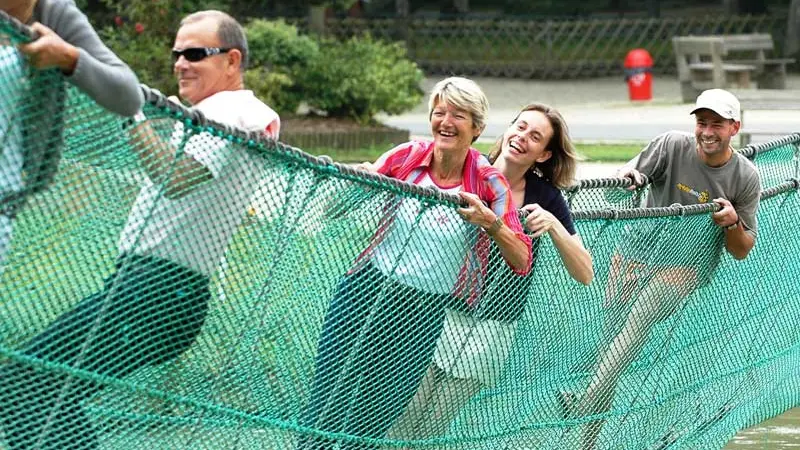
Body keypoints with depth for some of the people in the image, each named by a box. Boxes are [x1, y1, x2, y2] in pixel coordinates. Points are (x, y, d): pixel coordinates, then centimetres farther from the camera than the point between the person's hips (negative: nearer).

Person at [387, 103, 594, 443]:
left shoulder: (545, 197, -2)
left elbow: (584, 274, -3)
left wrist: (553, 225, -19)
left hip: (489, 328, -1)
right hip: (439, 309, 1)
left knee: (429, 428, -1)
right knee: (402, 420, -6)